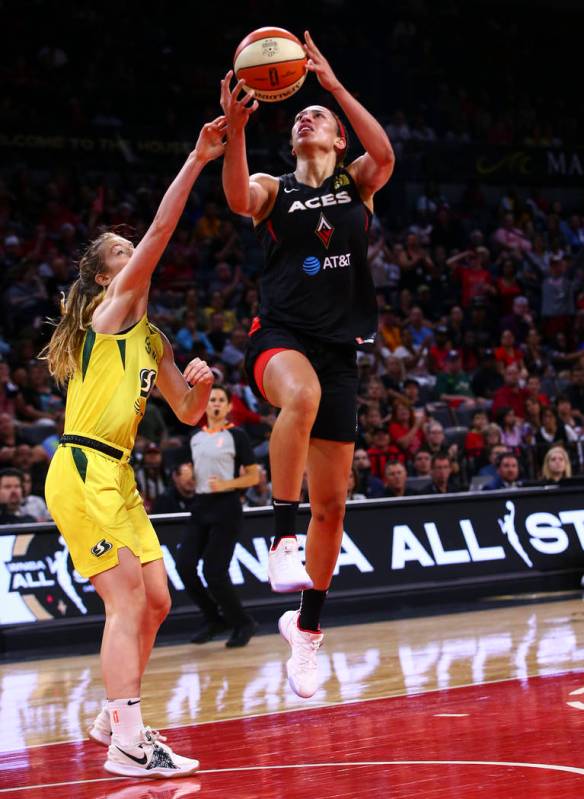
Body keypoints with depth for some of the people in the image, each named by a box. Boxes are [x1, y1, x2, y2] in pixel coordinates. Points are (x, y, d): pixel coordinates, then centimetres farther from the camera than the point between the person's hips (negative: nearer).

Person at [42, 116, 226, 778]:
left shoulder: (151, 340, 19)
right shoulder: (111, 309, -5)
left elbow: (187, 413, 23)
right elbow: (161, 230, -15)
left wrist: (199, 384, 1)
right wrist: (196, 160, -16)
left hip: (116, 476, 9)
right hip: (82, 472, -9)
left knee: (155, 601, 9)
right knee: (128, 600, -12)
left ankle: (115, 719, 21)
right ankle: (128, 743, -12)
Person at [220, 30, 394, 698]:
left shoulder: (357, 183, 12)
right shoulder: (274, 189, 8)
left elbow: (385, 154, -11)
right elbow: (238, 198, -16)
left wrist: (333, 84, -16)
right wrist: (236, 128, -31)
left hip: (338, 347, 3)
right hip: (279, 335, -2)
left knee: (332, 502, 4)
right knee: (302, 393, -42)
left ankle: (306, 626, 22)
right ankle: (282, 537, -36)